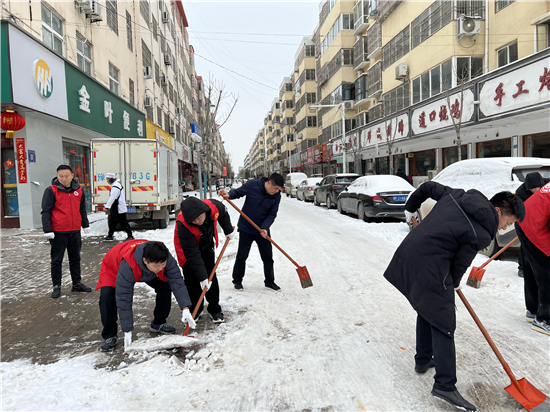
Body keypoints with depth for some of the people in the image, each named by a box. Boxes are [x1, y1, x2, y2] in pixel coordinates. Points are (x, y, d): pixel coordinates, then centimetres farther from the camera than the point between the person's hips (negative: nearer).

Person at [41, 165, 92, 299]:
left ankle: (77, 283, 25)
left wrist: (85, 225, 18)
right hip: (58, 232, -4)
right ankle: (56, 286, 16)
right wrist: (48, 231, -15)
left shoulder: (78, 190, 6)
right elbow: (46, 212, -9)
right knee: (56, 260, 5)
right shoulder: (51, 191, -8)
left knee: (75, 258, 14)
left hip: (75, 231, 5)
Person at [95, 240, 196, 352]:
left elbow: (177, 281, -29)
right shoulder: (127, 267, -46)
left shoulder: (165, 257, -36)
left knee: (165, 286, -13)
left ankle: (158, 324, 8)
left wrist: (185, 308, -37)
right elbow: (123, 299, -38)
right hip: (114, 268, -4)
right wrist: (127, 331, -32)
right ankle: (109, 336, -6)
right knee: (107, 296, -28)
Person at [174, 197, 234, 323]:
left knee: (211, 278, 6)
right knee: (193, 281, -3)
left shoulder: (214, 206, -31)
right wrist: (202, 277, -32)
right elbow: (192, 254, -34)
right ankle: (195, 309, 19)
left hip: (207, 247, 4)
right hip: (189, 249, -3)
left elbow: (223, 215, -2)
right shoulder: (183, 225, -39)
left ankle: (215, 309, 20)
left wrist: (228, 230, 9)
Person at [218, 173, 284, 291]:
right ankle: (237, 280, 25)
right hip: (246, 228, -2)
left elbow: (272, 214, -7)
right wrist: (228, 195, -26)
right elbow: (238, 192, -5)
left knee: (268, 256, 8)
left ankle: (269, 281, 25)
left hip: (263, 230, 2)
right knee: (242, 256, 8)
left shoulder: (276, 196, -10)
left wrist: (265, 228, -21)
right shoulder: (252, 185, -17)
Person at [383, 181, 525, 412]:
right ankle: (445, 385, 5)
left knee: (427, 310, 24)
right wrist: (454, 284, 17)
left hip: (409, 254, 9)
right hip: (430, 271, -9)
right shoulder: (481, 234, -12)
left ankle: (423, 360, 38)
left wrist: (410, 208, 33)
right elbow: (459, 263, -5)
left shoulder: (458, 195, 6)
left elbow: (428, 187, 17)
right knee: (443, 324, 1)